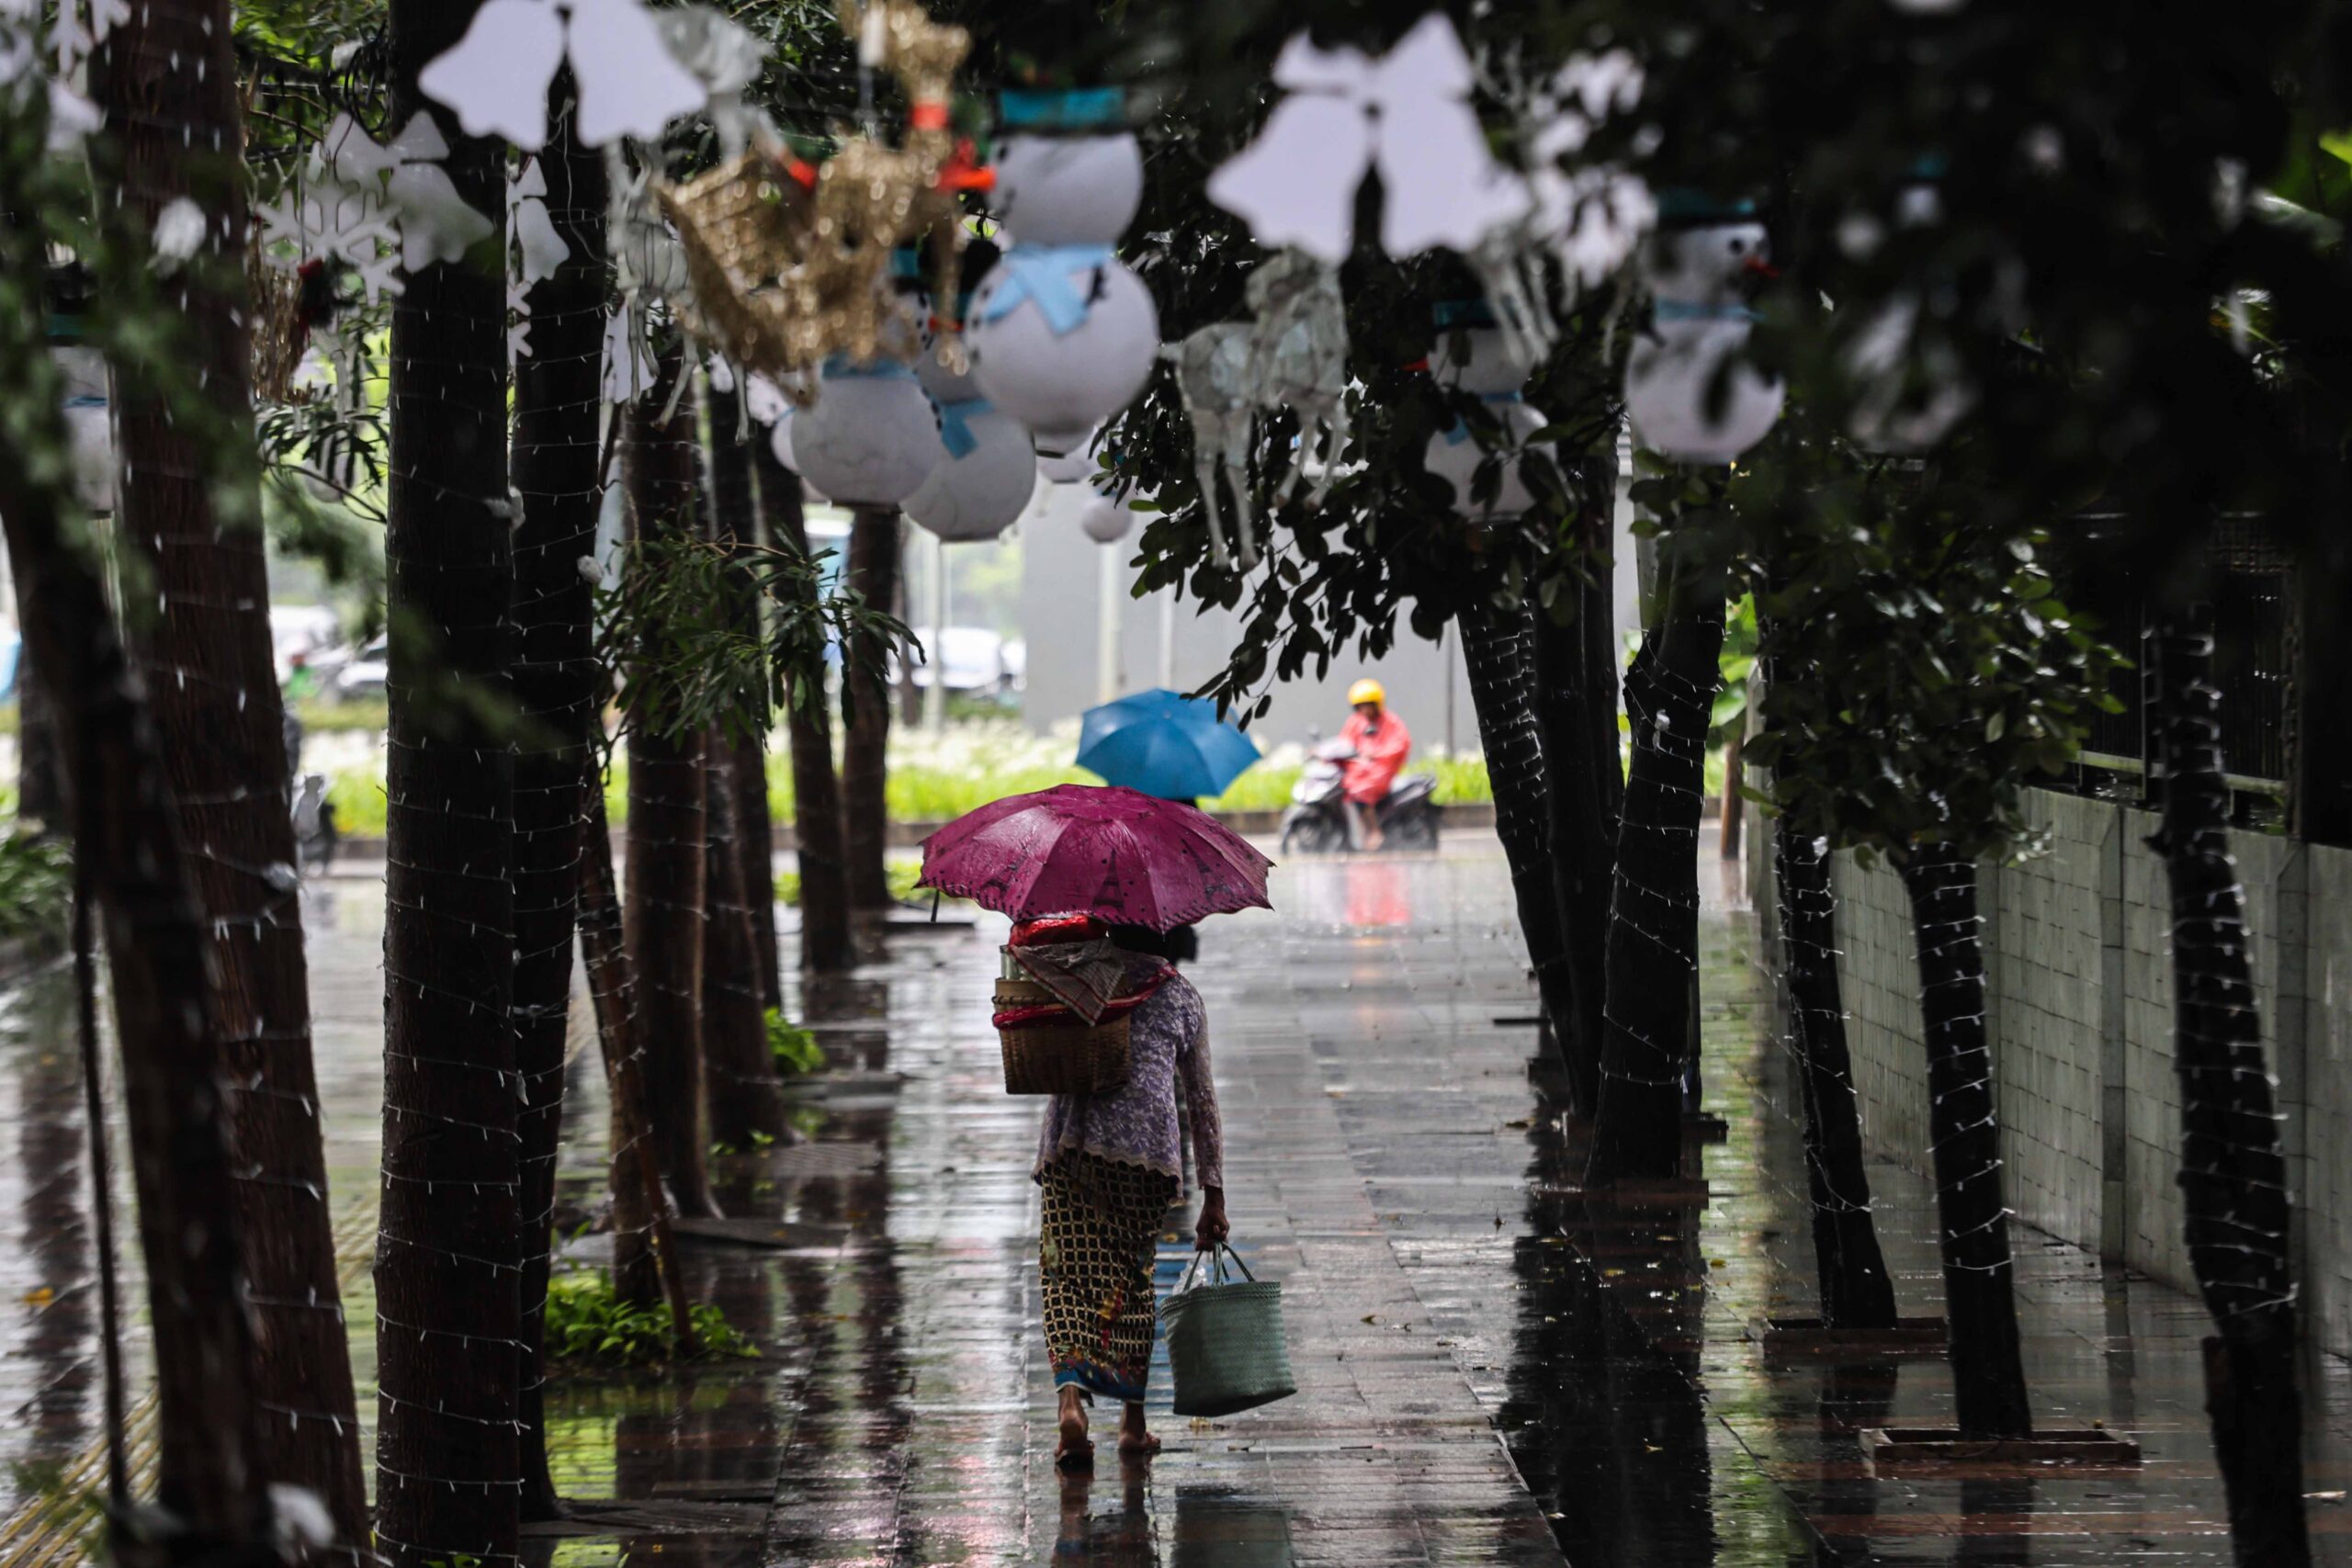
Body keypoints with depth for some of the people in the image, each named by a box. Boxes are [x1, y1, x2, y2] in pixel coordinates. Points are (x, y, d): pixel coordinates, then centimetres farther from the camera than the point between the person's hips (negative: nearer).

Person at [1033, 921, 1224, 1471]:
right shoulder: (1182, 997, 16)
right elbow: (1201, 1100, 17)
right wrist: (1213, 1196, 18)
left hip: (1071, 1140, -1)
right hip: (1148, 1145, 1)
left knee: (1070, 1278, 0)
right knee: (1132, 1275, 14)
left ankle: (1071, 1396, -23)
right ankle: (1133, 1421, 19)